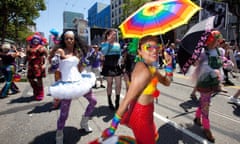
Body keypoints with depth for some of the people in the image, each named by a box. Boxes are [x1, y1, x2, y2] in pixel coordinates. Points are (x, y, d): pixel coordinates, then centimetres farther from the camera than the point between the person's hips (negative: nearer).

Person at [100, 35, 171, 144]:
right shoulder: (144, 72, -28)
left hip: (142, 113, 9)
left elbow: (166, 82, 11)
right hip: (141, 115, -9)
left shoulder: (150, 67, 0)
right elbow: (126, 100, -28)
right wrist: (112, 128, -23)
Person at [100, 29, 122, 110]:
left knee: (119, 84, 3)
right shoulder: (104, 44, -4)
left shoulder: (118, 44, 9)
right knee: (109, 84, 6)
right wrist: (108, 42, -20)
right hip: (108, 67, -4)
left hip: (116, 66, 4)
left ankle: (117, 101, 21)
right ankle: (110, 102, 21)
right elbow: (104, 52, -23)